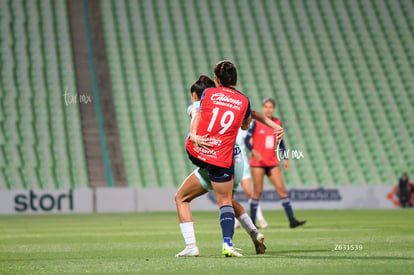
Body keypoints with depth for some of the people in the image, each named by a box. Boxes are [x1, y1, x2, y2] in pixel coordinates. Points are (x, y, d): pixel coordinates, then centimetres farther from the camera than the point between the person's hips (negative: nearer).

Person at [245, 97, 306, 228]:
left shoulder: (277, 123, 9)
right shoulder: (256, 122, -4)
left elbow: (281, 142, 17)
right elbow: (246, 140, -6)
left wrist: (285, 158, 10)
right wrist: (254, 152, -22)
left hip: (272, 162, 4)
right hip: (257, 162, -4)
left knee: (282, 189, -4)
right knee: (257, 191, -3)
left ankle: (292, 220, -5)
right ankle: (251, 221, 9)